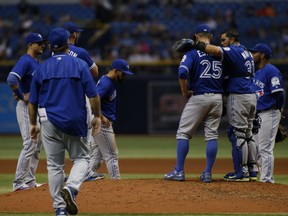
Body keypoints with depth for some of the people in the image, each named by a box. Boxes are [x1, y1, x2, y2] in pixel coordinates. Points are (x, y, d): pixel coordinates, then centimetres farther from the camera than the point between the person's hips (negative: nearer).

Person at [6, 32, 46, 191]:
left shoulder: (36, 62, 17)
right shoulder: (25, 61, -14)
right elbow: (12, 79, -29)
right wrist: (22, 96, -21)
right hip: (26, 107, -10)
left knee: (37, 145, 12)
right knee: (30, 144, -13)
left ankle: (30, 181, 17)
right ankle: (19, 183, -11)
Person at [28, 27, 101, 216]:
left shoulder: (42, 68, 3)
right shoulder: (79, 65, -4)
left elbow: (33, 101, 6)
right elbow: (93, 94, -7)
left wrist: (33, 124, 15)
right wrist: (97, 116, 4)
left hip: (49, 122, 2)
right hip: (75, 122, -2)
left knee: (54, 165, 8)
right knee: (81, 158, 13)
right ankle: (71, 188, -15)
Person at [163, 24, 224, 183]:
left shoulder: (193, 52, -6)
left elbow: (182, 72, -20)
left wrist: (185, 92, -7)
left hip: (198, 97, -4)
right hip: (217, 98, 4)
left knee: (183, 133, 3)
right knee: (212, 135, 7)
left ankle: (179, 171, -2)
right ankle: (208, 173, 3)